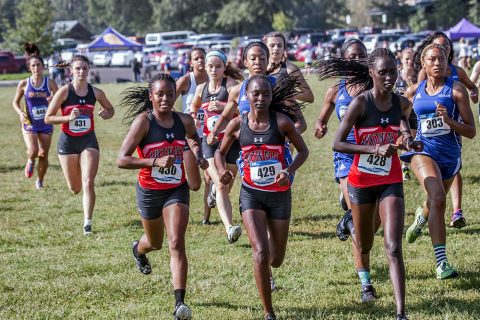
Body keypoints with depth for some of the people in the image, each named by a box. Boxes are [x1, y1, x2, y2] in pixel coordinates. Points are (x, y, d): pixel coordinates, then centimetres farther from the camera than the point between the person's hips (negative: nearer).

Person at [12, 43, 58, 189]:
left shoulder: (50, 83, -6)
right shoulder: (24, 84, -5)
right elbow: (15, 102, 8)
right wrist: (21, 113, -11)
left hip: (46, 124, 1)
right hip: (29, 124, -1)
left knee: (44, 156, 6)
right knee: (33, 152, -22)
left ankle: (40, 181, 30)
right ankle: (30, 162, 15)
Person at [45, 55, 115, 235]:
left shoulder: (95, 92, -4)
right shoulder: (64, 92, -11)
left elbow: (110, 109, 14)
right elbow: (48, 118, -9)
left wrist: (106, 114, -10)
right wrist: (69, 117, -24)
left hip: (88, 140, 1)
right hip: (68, 141, -1)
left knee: (88, 183, -14)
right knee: (75, 189, 8)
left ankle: (87, 224, -9)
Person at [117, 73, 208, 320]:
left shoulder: (184, 121, -6)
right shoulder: (143, 121, -18)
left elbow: (193, 137, 21)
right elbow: (122, 160, -23)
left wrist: (198, 155, 0)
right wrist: (156, 162, -33)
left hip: (177, 190, 1)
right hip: (149, 191, -1)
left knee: (176, 243, -15)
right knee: (155, 242, 22)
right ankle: (138, 249, 61)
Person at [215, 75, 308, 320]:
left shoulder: (281, 122, -10)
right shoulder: (237, 125, -5)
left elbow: (303, 150, 0)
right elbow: (220, 152, 10)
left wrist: (289, 171, -18)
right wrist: (222, 171, -11)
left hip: (279, 194, 0)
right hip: (251, 194, 0)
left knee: (276, 260, 10)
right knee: (260, 252, -18)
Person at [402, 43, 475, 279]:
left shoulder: (456, 89, -5)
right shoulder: (414, 92, 2)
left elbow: (471, 131, -6)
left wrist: (448, 120, -21)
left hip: (450, 154, 1)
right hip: (423, 150, -1)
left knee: (436, 203, 21)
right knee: (438, 197, -27)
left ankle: (422, 216, 62)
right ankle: (441, 263, -29)